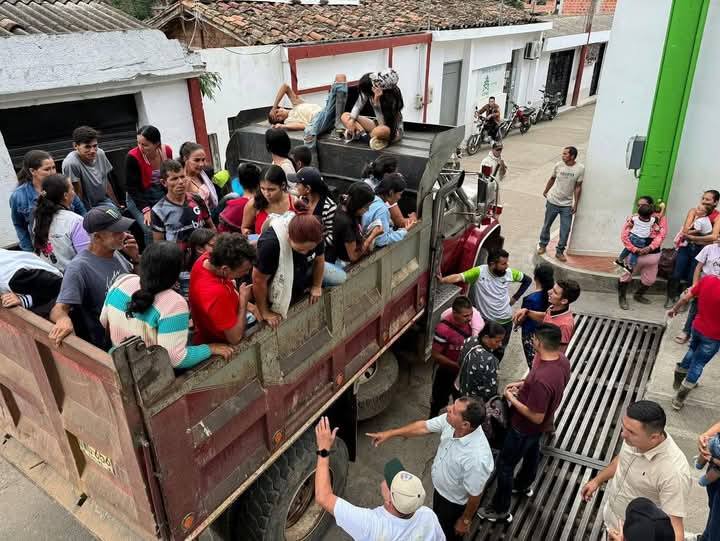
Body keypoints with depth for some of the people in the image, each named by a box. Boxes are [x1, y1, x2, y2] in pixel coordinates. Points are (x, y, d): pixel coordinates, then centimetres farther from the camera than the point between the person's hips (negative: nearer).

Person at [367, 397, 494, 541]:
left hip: (455, 504, -6)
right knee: (437, 525, 34)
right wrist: (390, 433, -5)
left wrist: (465, 520, -9)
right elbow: (424, 427, -9)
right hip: (440, 488, 6)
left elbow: (475, 495, -27)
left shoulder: (476, 458, -43)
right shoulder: (451, 421, -25)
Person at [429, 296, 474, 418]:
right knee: (439, 399, 20)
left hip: (463, 369, 4)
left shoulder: (470, 321, -17)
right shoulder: (443, 329, -34)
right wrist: (457, 365, -23)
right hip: (445, 370, -4)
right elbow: (435, 355, -24)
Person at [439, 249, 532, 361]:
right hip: (485, 321, -3)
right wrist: (442, 280, -53)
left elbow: (528, 280, 9)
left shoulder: (509, 272, -8)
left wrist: (515, 298, 2)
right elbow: (458, 277, -34)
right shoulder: (479, 272, -20)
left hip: (505, 322, 4)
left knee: (499, 351, 21)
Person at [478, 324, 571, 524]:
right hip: (541, 425, 9)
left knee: (505, 465, 11)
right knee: (532, 452, 32)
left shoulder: (541, 378, -42)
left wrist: (512, 399, -21)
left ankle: (500, 510, 29)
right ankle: (524, 485, 59)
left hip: (526, 427, -9)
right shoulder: (561, 359, -15)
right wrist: (523, 384, 0)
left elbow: (536, 417, -32)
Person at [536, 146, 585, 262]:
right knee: (547, 225, 14)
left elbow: (578, 187, -5)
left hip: (567, 205, -1)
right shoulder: (558, 165, -9)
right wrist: (545, 191, 19)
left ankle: (560, 251, 16)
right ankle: (543, 245, 33)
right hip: (552, 201, 1)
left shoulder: (580, 169, -12)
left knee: (565, 230, 1)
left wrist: (575, 204, -5)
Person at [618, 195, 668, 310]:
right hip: (634, 253, -3)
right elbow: (624, 236, -13)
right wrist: (635, 249, -22)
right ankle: (622, 298, 22)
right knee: (626, 276, 3)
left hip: (653, 254, 3)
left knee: (649, 279, 16)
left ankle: (638, 295, 40)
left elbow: (661, 235, -9)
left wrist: (649, 247, -22)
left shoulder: (660, 218, 1)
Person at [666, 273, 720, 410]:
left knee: (691, 353, 28)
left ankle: (678, 381, 44)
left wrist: (674, 309, 16)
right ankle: (679, 399, 16)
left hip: (697, 327, 5)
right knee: (698, 364, 8)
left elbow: (686, 297, -1)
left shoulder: (707, 279, -14)